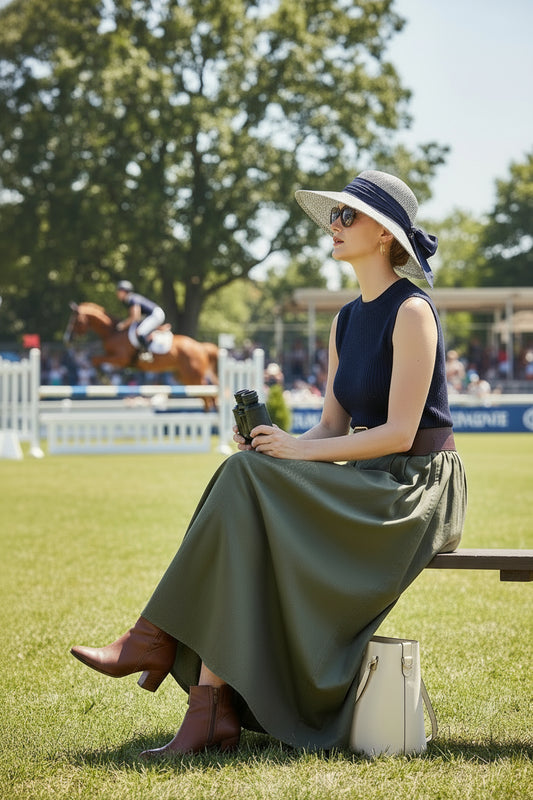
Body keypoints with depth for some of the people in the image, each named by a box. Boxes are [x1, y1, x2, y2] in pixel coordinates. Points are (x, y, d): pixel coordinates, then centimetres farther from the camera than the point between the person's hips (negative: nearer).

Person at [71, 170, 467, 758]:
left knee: (248, 480, -25)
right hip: (367, 488, 8)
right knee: (240, 497, -18)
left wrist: (300, 451, -19)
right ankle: (214, 712, -25)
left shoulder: (411, 313, -11)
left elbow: (399, 432, -18)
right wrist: (277, 446, -7)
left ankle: (158, 638, -15)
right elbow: (334, 427, 13)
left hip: (419, 488, -8)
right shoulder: (346, 322, 15)